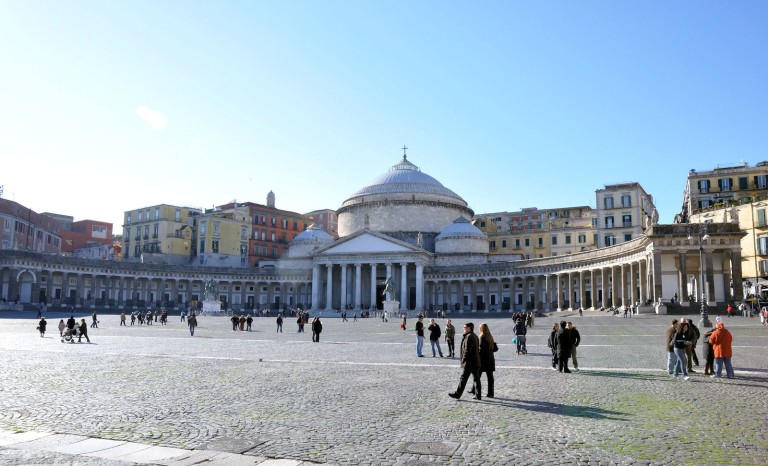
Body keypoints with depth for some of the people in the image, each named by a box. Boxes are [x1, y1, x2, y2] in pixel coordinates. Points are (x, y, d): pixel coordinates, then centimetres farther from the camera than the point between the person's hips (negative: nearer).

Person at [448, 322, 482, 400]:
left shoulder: (468, 337, -16)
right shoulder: (475, 336, 14)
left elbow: (467, 350, -21)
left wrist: (463, 359, -13)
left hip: (469, 362, -9)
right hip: (476, 362, 9)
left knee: (463, 378, -2)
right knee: (476, 378, 10)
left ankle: (457, 394, 5)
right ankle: (478, 395, 12)